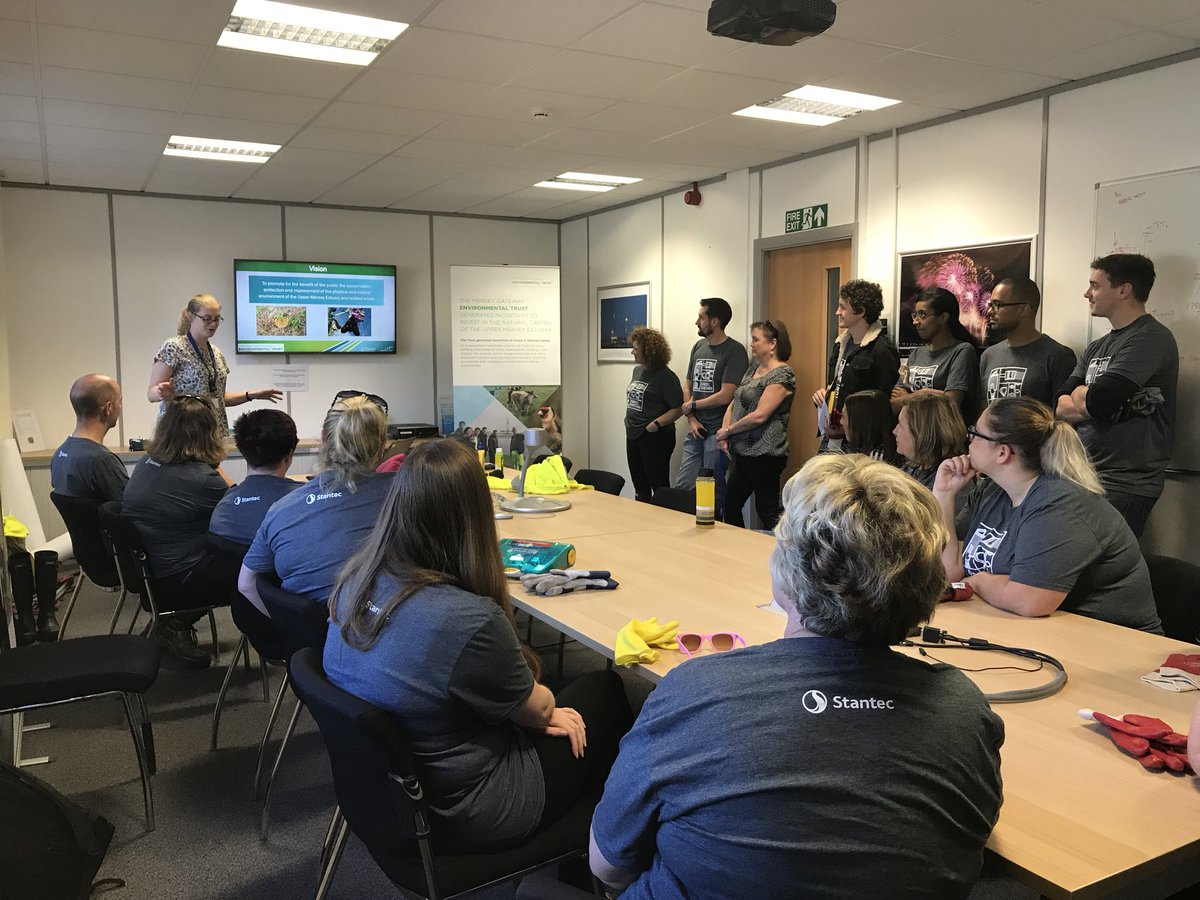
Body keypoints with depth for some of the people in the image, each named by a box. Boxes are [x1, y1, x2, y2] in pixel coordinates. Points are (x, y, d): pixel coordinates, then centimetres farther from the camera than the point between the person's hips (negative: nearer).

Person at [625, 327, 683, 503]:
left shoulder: (666, 377, -14)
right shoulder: (637, 371, 10)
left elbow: (678, 409, -16)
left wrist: (656, 424, -23)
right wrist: (630, 422, 14)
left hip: (655, 437, -8)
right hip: (633, 435, 8)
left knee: (659, 486, -1)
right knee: (640, 487, 16)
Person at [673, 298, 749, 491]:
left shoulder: (734, 351, -10)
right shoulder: (698, 346, 13)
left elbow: (725, 396, -16)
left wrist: (692, 405, -2)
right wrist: (691, 419, 0)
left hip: (718, 432, -6)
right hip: (696, 431, 7)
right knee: (681, 487, 6)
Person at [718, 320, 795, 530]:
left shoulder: (781, 375, -13)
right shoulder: (753, 369, 14)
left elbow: (760, 415, -20)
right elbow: (734, 403, 16)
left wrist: (728, 431, -9)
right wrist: (724, 431, -1)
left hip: (764, 455, -9)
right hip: (742, 452, 9)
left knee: (768, 512, -3)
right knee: (730, 506, 15)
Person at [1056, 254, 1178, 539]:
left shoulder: (1151, 339, -12)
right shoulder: (1097, 347, 14)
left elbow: (1096, 403, -21)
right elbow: (1061, 408, 7)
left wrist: (1081, 395, -1)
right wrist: (1090, 400, -11)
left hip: (1125, 485, -8)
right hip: (1084, 475, 8)